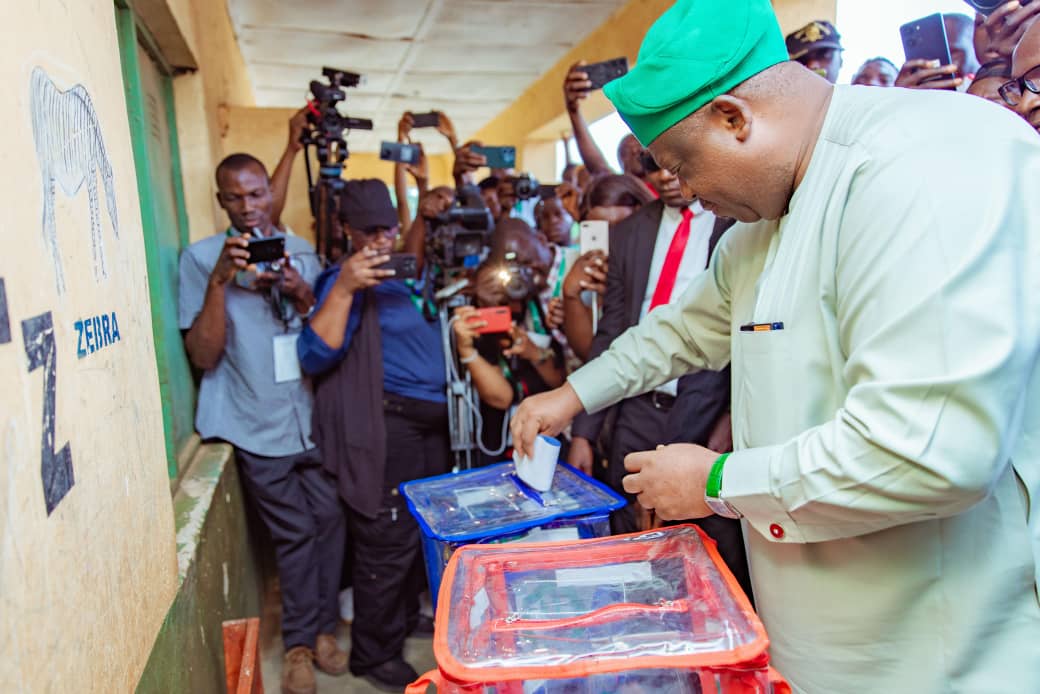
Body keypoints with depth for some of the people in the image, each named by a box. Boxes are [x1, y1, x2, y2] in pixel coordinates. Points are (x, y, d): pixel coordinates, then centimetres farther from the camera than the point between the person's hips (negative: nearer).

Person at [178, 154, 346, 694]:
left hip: (315, 417, 3)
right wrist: (220, 280, -21)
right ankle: (300, 640, 23)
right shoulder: (201, 258, -3)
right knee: (295, 533, 3)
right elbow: (202, 355, -10)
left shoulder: (302, 252, 8)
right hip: (258, 426, -3)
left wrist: (301, 295, -12)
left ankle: (322, 626, 26)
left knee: (330, 521, 6)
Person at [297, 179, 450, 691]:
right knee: (386, 542, -1)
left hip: (430, 421, 9)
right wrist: (343, 288, -32)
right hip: (386, 426, -9)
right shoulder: (347, 280, -12)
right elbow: (315, 357, -24)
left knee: (422, 529, 21)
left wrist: (424, 217, 26)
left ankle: (406, 620, 43)